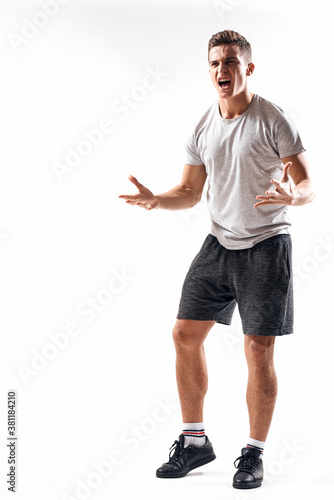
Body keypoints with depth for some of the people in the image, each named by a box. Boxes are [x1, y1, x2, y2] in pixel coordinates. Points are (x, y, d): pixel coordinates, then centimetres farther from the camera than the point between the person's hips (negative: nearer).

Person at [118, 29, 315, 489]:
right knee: (186, 335, 4)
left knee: (258, 349, -6)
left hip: (266, 245, -5)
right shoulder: (203, 127, 6)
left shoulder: (272, 120, -10)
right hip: (219, 243, 6)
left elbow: (309, 184, -10)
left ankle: (254, 453, 11)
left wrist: (292, 196, -32)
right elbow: (190, 191, 14)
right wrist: (156, 200, -5)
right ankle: (195, 441, 20)